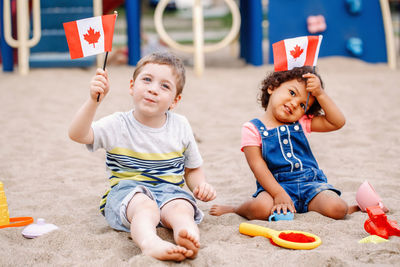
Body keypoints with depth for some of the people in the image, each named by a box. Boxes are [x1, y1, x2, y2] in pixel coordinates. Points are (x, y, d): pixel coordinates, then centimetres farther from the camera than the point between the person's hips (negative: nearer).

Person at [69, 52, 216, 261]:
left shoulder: (180, 127, 9)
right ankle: (150, 244, -65)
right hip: (128, 192, -2)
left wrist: (201, 185, -5)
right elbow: (77, 134, -16)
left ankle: (189, 238, -62)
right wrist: (94, 100, -30)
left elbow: (192, 169, 18)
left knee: (181, 208, -32)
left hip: (170, 191, 3)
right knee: (144, 206, -37)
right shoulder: (118, 126, -1)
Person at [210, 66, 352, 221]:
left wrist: (320, 93, -5)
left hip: (310, 183, 4)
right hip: (276, 185, -3)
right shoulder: (252, 129, 0)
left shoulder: (301, 123, 12)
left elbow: (337, 122, 5)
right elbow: (257, 165, -10)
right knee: (260, 208, -35)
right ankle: (235, 209, 1)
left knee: (337, 209, -24)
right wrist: (279, 194, -22)